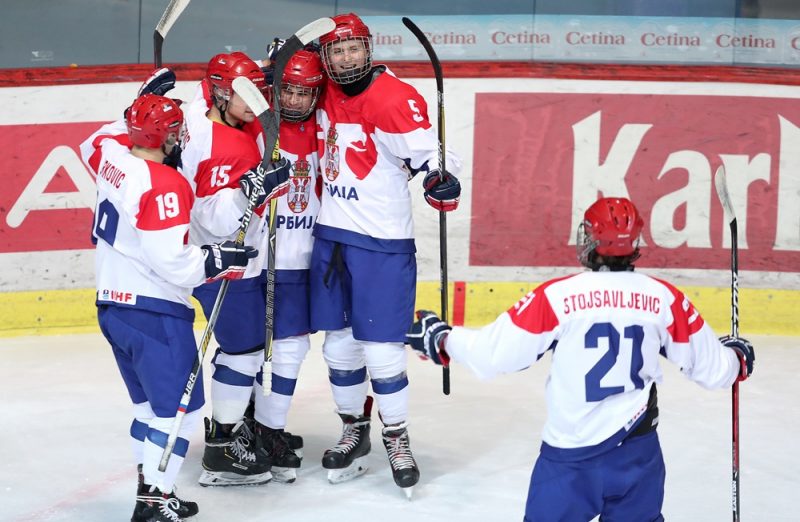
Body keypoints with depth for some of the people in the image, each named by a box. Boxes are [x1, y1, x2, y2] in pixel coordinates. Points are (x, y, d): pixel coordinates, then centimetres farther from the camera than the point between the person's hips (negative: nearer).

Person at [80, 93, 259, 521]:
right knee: (180, 407, -2)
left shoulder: (112, 154, 1)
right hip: (154, 314, -9)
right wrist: (221, 258, -13)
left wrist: (138, 111, 28)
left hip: (112, 305, 9)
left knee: (150, 402, 21)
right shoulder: (164, 185, -22)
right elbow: (173, 263, -25)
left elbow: (92, 145, 29)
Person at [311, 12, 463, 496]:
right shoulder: (327, 95, 5)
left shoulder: (395, 98, -16)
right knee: (339, 343, 13)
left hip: (382, 243, -6)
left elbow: (429, 151, -21)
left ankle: (398, 437, 14)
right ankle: (355, 430, 29)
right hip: (331, 235, 6)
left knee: (381, 348, -5)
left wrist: (442, 181, -39)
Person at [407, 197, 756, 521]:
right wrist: (738, 358, 29)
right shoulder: (664, 298, -3)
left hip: (570, 452, -3)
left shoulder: (557, 296, -13)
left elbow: (493, 353, -10)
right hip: (638, 451, 3)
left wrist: (439, 338, 7)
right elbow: (710, 368, 6)